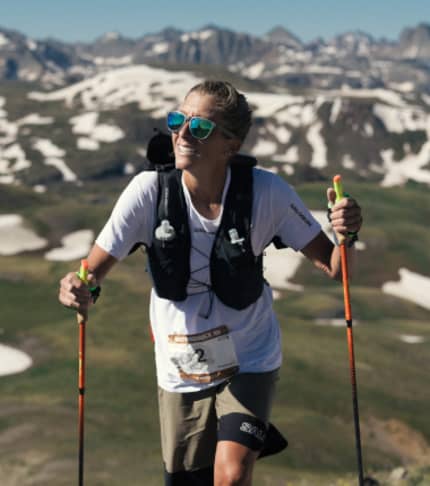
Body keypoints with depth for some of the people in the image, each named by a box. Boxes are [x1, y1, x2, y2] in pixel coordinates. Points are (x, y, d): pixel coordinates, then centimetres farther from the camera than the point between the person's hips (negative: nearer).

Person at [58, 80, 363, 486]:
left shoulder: (266, 192, -20)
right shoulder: (150, 190, -19)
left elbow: (332, 266, -13)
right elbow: (94, 270, -14)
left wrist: (347, 234, -34)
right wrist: (79, 289, -37)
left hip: (250, 362, -2)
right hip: (180, 371, 2)